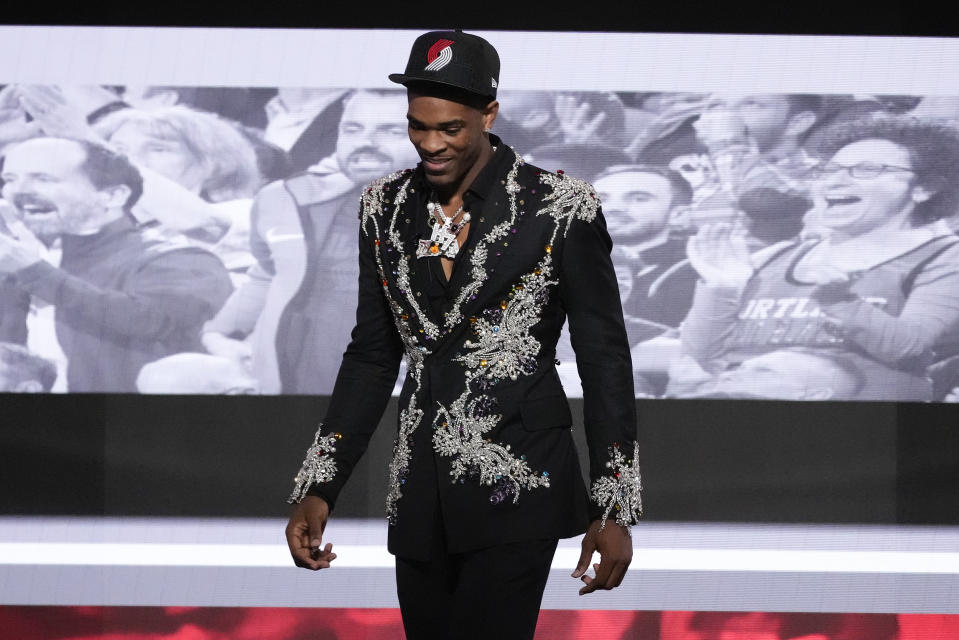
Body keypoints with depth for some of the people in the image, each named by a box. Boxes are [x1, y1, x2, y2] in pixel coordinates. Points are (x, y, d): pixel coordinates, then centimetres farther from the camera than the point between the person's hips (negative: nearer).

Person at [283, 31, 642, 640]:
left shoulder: (560, 209, -7)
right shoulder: (388, 207, 7)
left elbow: (605, 361, -3)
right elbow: (372, 357, 14)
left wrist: (614, 511, -5)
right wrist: (319, 491, 8)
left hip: (516, 487, -5)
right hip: (421, 494, 5)